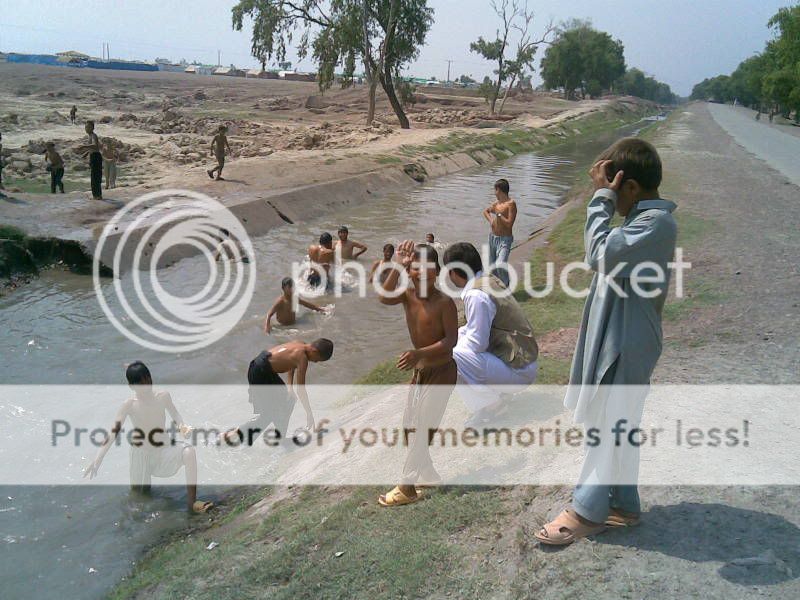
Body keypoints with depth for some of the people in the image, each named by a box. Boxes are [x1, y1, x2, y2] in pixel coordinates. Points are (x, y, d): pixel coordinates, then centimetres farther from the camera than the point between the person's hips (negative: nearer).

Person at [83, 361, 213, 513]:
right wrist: (96, 461, -24)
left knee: (188, 451, -33)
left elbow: (175, 415, 4)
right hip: (141, 453, 0)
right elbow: (113, 434, -17)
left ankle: (192, 501, -27)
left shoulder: (163, 397, -12)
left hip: (164, 448, 0)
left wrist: (183, 426, -20)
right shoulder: (129, 405, -16)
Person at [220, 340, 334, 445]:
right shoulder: (302, 357, -20)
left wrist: (291, 389, 26)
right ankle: (234, 433, 2)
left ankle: (280, 436, 25)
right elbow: (300, 389, -19)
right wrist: (309, 413, -13)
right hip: (259, 372, -10)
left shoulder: (300, 344, 6)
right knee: (269, 413, -1)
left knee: (286, 402, 16)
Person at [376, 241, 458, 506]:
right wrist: (398, 265, -30)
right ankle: (430, 476, 32)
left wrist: (420, 353, -33)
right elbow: (385, 298, -23)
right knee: (409, 428, 15)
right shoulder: (408, 294, -3)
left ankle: (408, 487, 5)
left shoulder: (445, 302, -18)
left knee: (422, 429, -5)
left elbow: (451, 340, -20)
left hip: (441, 372, -7)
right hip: (419, 372, 8)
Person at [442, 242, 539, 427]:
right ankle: (492, 394, 14)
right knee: (457, 337, 16)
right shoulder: (489, 280, 5)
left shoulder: (476, 295, -22)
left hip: (518, 371, -9)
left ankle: (490, 404, -5)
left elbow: (477, 343, -19)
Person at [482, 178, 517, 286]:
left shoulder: (511, 204, -14)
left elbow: (509, 224, -20)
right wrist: (490, 220, 9)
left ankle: (506, 285, -1)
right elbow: (485, 211, 27)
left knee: (500, 265, -23)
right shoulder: (496, 203, 8)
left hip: (504, 240, -8)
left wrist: (498, 213, -16)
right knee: (492, 266, 14)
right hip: (493, 237, 8)